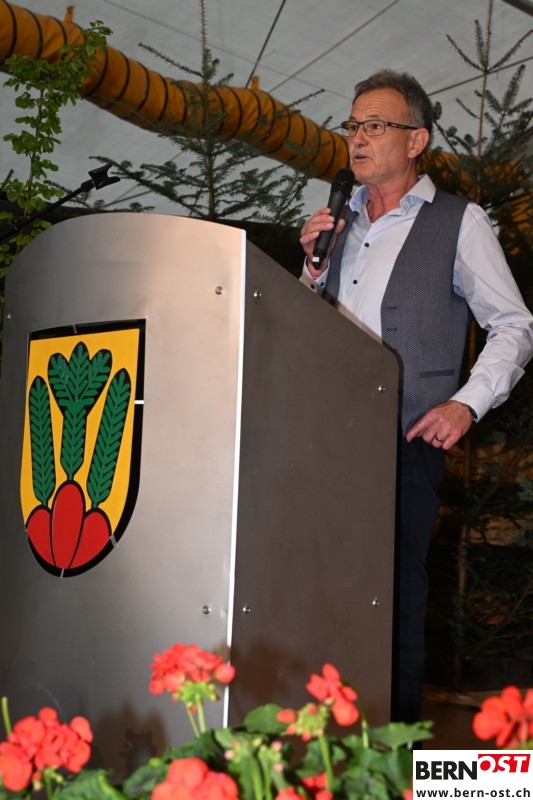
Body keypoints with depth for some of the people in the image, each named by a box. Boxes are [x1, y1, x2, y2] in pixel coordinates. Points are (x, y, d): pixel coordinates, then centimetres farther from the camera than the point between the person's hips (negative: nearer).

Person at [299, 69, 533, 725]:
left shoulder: (459, 222, 2)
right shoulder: (341, 222, 18)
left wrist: (467, 404, -11)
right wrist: (313, 266, 6)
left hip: (407, 438, -4)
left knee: (397, 587, -4)